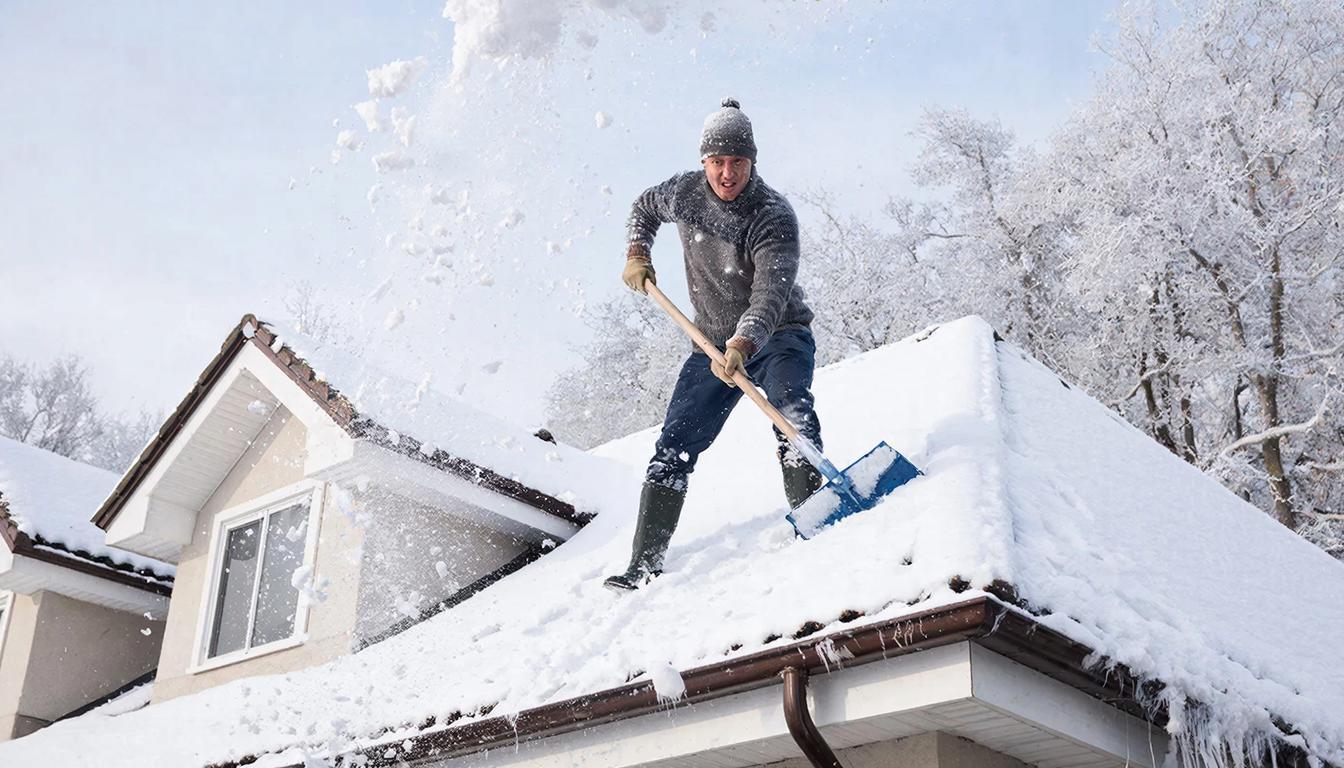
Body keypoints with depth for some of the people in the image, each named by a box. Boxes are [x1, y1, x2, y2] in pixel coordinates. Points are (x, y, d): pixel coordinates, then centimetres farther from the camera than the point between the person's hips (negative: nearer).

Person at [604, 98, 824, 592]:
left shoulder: (774, 216, -22)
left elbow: (770, 295, -34)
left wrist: (744, 344, -51)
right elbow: (644, 208, 18)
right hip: (715, 343, 4)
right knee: (675, 446, -3)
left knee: (790, 408, -33)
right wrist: (637, 254, 0)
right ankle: (646, 561, 2)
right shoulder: (684, 192, -6)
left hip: (778, 336, -4)